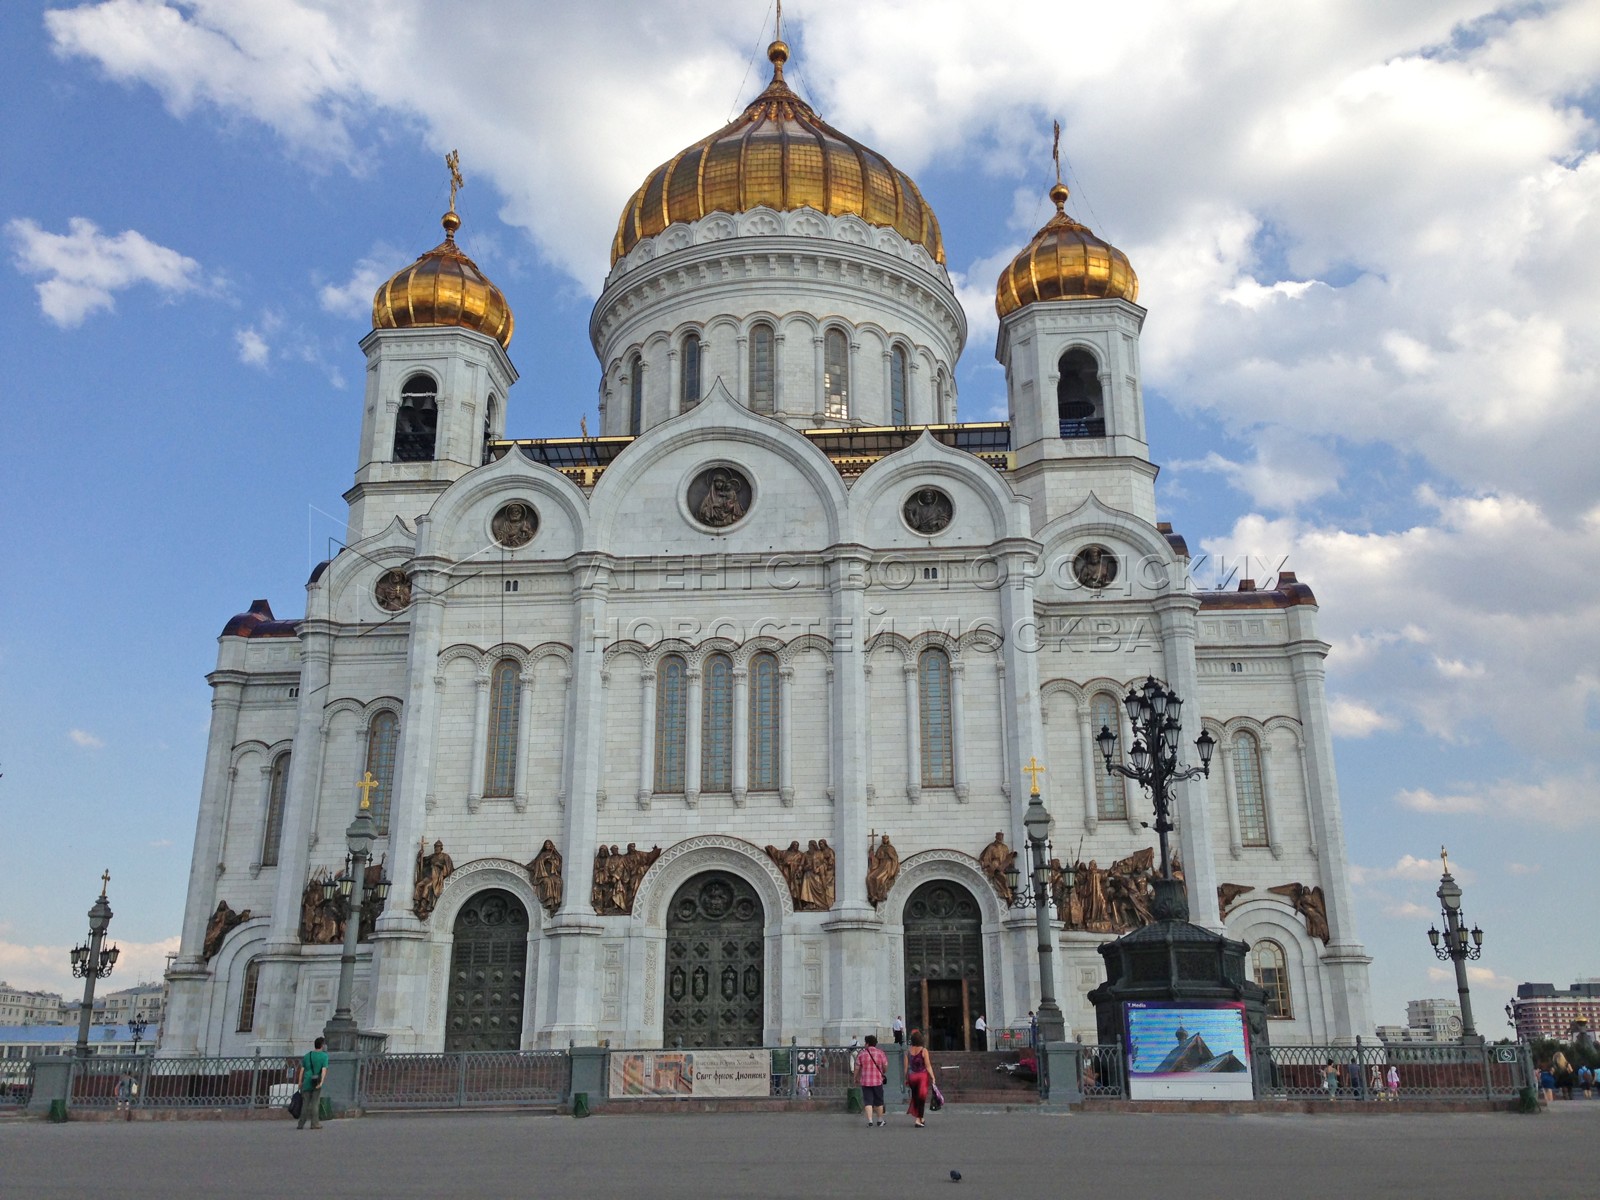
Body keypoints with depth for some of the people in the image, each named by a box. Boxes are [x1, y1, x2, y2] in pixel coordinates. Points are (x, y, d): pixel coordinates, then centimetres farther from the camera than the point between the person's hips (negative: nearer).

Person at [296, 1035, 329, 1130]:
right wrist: (321, 1081, -19)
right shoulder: (324, 1056, 1)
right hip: (316, 1083, -3)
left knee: (305, 1103, 6)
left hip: (306, 1082, 3)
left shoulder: (307, 1055, 12)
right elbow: (324, 1069, -11)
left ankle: (301, 1124, 3)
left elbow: (302, 1069, 7)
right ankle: (314, 1123, 0)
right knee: (315, 1103, 1)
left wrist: (300, 1082, 8)